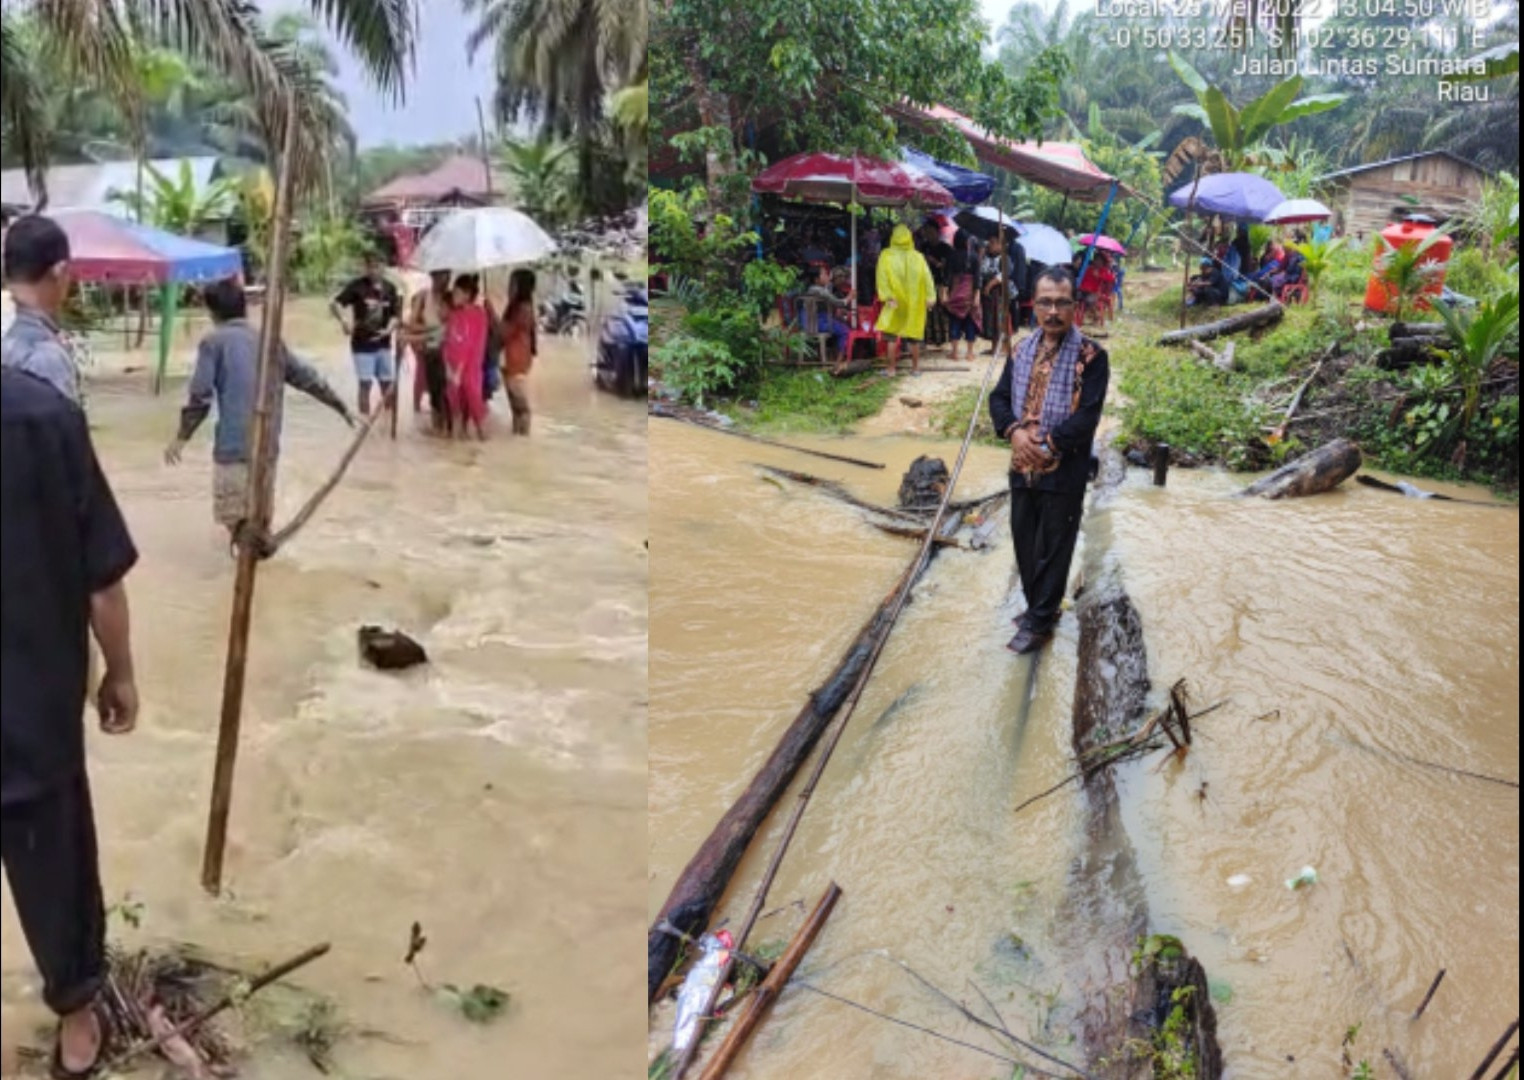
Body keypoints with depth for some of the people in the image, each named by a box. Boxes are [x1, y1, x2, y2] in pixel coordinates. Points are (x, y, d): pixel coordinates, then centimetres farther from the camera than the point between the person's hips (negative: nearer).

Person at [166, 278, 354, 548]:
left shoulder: (213, 342, -3)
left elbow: (200, 395, -9)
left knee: (231, 511, 1)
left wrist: (181, 438, -2)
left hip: (233, 444, -5)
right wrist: (341, 406, 23)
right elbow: (307, 377, 14)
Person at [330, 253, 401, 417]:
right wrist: (343, 321, -28)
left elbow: (396, 314, 8)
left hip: (383, 344, 4)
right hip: (362, 344, -4)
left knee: (387, 383, 8)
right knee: (365, 383, -4)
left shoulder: (390, 288, 5)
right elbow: (335, 304, -11)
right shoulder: (357, 286, -6)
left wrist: (389, 329, -10)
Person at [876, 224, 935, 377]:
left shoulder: (886, 256, -6)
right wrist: (930, 298, 1)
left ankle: (892, 368, 6)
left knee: (892, 337, 6)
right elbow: (927, 278, -1)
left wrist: (887, 297, -15)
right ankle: (915, 367, 19)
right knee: (914, 337, 11)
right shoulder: (918, 257, -1)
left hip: (895, 303, -2)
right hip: (915, 303, 2)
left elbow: (882, 278, -13)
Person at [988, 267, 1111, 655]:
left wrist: (1047, 446, -19)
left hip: (1064, 471, -5)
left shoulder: (1091, 356, -11)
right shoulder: (1022, 349, 6)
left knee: (1053, 548, 5)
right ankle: (1037, 607, 34)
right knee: (1024, 544, 15)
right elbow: (999, 398, 6)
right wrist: (1015, 432, -13)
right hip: (1022, 467, 6)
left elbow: (1087, 417, -17)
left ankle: (1039, 622, 17)